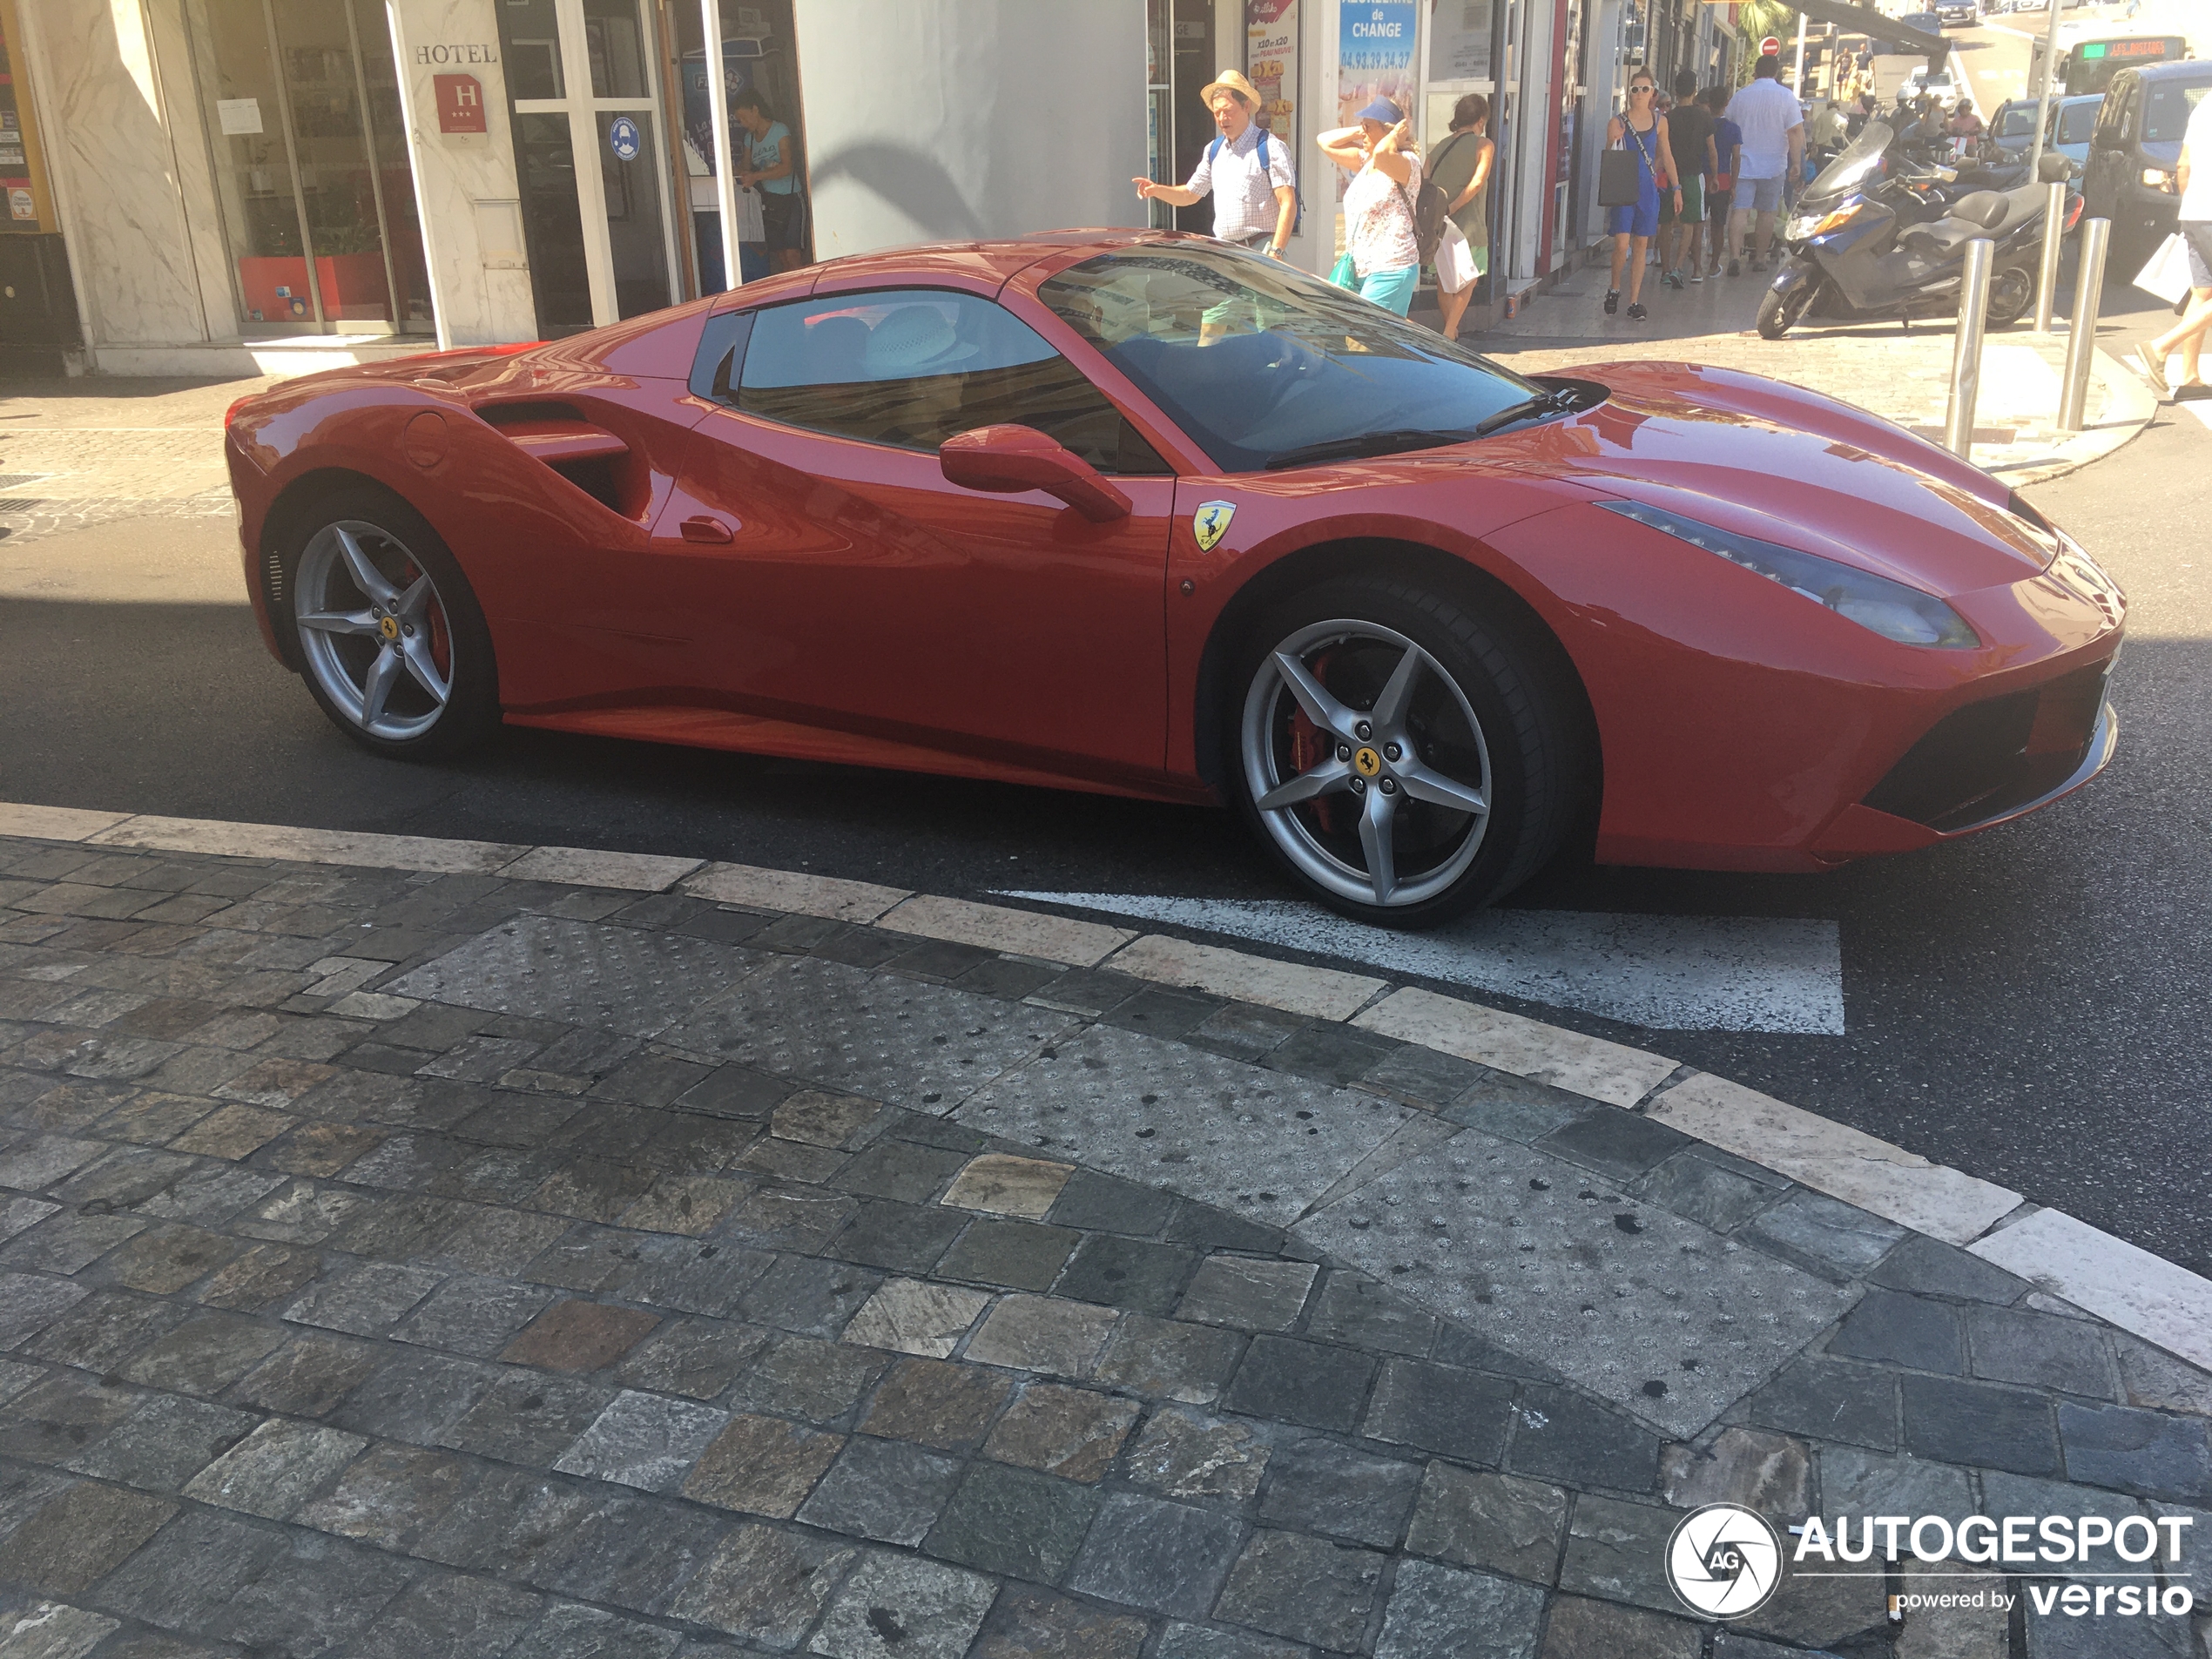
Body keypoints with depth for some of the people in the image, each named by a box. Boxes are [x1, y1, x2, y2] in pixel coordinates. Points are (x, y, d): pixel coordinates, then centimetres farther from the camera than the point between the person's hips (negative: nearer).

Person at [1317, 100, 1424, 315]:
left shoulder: (1407, 163, -11)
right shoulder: (1366, 161, 14)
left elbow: (1383, 153, -33)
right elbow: (1326, 142, 18)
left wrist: (1397, 134, -13)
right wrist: (1359, 131, 8)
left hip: (1390, 272, -8)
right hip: (1361, 271, 8)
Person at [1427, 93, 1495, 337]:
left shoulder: (1440, 147, 10)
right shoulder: (1484, 145, -4)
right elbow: (1477, 182, -18)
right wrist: (1452, 207, -16)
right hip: (1468, 224, -5)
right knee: (1467, 281, 9)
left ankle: (1451, 331, 28)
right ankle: (1449, 334, -3)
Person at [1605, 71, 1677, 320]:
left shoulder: (1660, 122, 8)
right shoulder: (1617, 123, -1)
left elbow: (1666, 156, 15)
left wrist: (1676, 188, 13)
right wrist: (1615, 142, -19)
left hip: (1648, 190, 3)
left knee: (1640, 246, 4)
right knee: (1622, 245, -12)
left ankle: (1635, 302, 9)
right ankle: (1614, 290, 14)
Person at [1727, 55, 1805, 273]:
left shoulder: (1739, 97, 4)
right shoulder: (1785, 96, -4)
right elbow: (1795, 131, -10)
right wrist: (1796, 162, -5)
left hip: (1742, 165, 1)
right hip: (1773, 166, -1)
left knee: (1740, 211, -4)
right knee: (1767, 212, 10)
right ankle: (1759, 257, 15)